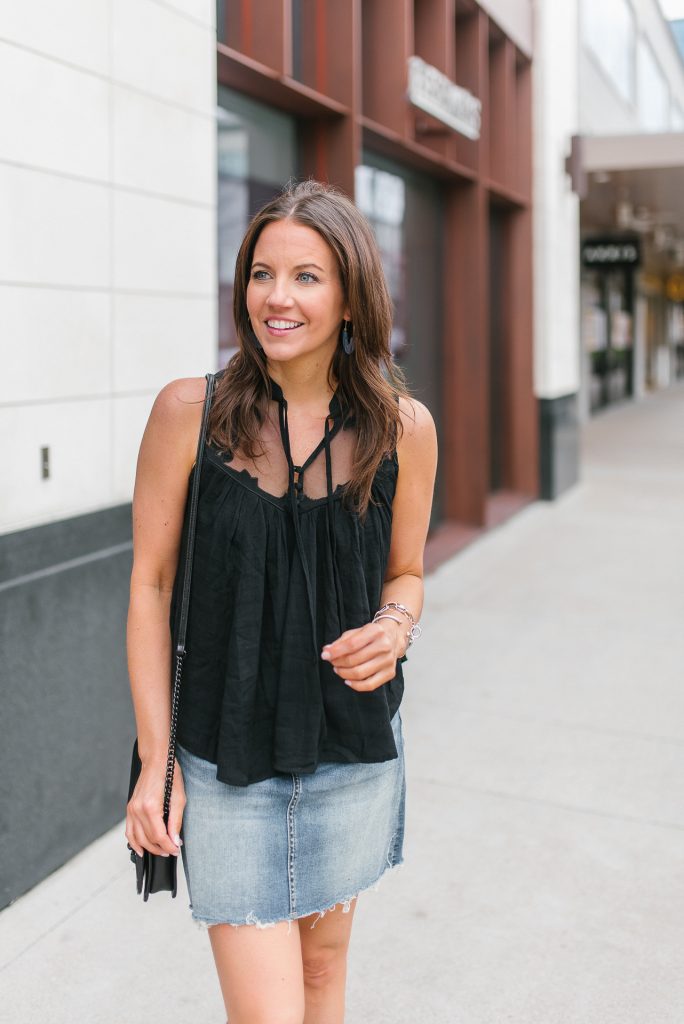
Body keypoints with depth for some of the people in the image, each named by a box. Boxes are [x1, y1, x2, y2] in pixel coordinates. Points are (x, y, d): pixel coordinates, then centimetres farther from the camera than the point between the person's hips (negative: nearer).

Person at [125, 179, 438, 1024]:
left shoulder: (403, 427, -5)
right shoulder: (189, 411, -11)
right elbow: (150, 585, -5)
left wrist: (395, 628, -15)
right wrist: (155, 760, -6)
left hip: (355, 755, 3)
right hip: (225, 762, -2)